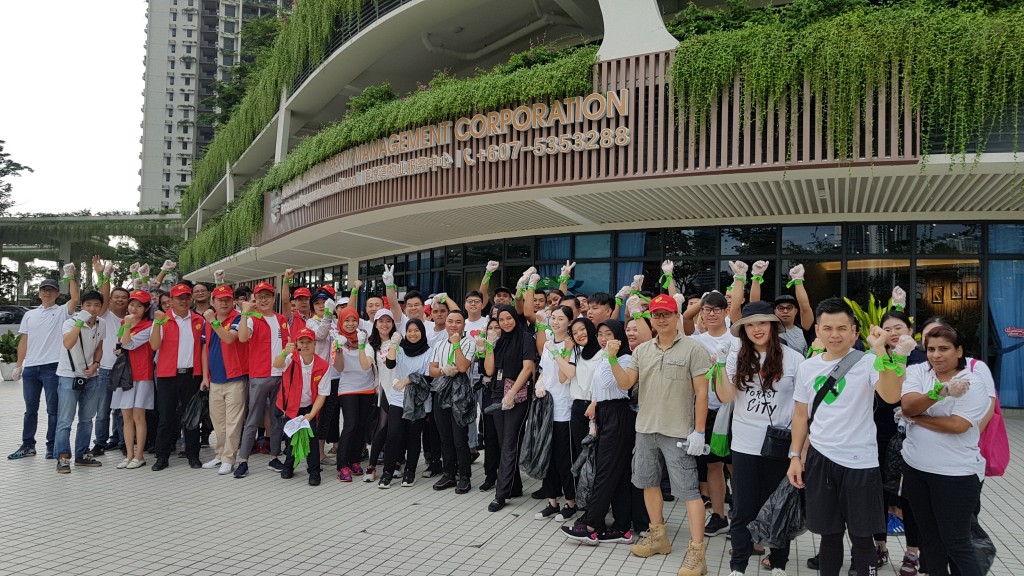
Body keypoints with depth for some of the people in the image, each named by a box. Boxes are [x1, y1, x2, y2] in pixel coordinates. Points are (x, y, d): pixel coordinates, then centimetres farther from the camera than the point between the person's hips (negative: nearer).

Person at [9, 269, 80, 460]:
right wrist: (18, 365, 11)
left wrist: (70, 277, -20)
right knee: (30, 409, 13)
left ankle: (52, 447, 9)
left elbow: (75, 299, -19)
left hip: (52, 367, -4)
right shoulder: (30, 314, 14)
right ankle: (28, 445, 23)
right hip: (30, 368, 5)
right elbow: (23, 341, 15)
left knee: (53, 410, 2)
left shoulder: (62, 312, 2)